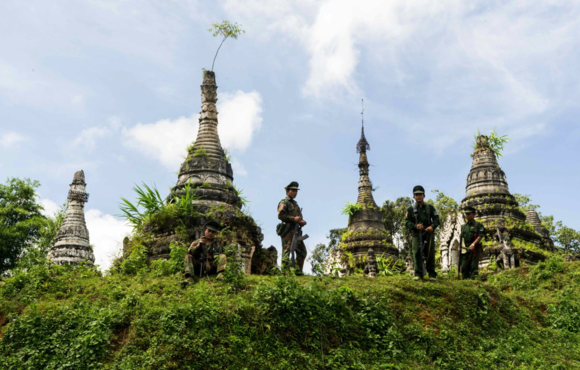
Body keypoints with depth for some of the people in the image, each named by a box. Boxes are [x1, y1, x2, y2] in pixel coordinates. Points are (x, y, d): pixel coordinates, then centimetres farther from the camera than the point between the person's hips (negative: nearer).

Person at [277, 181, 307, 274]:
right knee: (286, 251, -9)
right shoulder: (284, 202, -1)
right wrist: (293, 218, -21)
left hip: (296, 231, 9)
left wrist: (302, 221, 3)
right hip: (287, 231, -9)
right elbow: (280, 215, -15)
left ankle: (299, 272, 13)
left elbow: (299, 217, 26)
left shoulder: (295, 204, 25)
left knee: (302, 252, 8)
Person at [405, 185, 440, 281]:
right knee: (416, 253, -7)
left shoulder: (430, 207, 13)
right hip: (416, 234, 0)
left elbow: (436, 219, 8)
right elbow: (407, 222, 4)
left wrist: (432, 226, -13)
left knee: (430, 254, -3)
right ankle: (418, 274, -2)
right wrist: (415, 226, -16)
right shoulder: (411, 209, 11)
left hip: (428, 234, 0)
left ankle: (432, 274, 3)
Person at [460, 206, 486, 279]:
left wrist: (473, 244, -19)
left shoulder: (478, 225, 4)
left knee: (474, 266, -9)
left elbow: (480, 236, -7)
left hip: (474, 249, -5)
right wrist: (460, 247, 8)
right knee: (464, 267, 2)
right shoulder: (463, 226, 21)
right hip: (464, 249, 5)